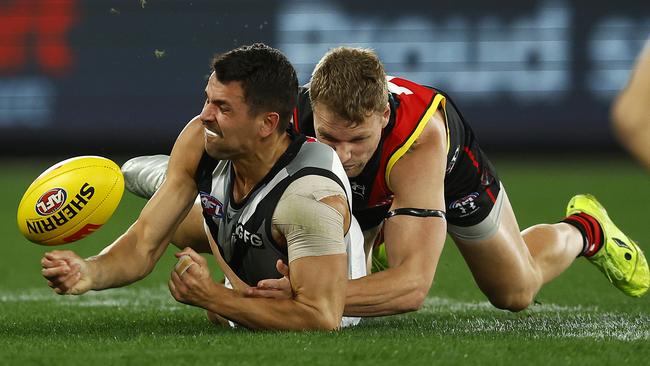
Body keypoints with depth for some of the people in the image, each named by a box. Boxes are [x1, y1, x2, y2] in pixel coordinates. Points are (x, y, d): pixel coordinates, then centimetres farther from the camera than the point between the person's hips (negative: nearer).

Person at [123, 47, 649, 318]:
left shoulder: (421, 134, -51)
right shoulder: (290, 126, -44)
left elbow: (414, 284, -57)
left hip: (450, 167, -2)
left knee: (516, 291, 19)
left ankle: (585, 230, 49)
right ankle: (374, 230, 35)